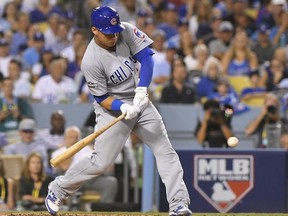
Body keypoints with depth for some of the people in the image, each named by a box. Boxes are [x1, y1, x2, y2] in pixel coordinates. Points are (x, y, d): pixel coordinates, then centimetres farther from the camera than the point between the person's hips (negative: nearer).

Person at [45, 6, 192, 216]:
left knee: (165, 151, -5)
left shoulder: (126, 31, -13)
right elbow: (102, 98, -17)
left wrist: (141, 91, -24)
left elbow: (146, 57, -12)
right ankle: (58, 189, 16)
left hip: (140, 101, 5)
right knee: (102, 162, -5)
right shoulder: (91, 61, -25)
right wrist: (124, 108, -35)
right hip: (113, 108, -5)